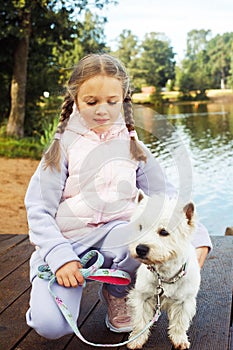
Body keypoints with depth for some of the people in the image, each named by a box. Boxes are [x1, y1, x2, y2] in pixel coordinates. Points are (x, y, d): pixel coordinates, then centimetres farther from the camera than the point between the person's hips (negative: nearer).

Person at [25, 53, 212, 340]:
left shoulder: (133, 147, 7)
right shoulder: (65, 145, 0)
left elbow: (167, 197, 5)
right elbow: (38, 208, -5)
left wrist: (197, 237, -12)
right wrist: (60, 257, -18)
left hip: (114, 233, 2)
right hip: (64, 241, -2)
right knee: (51, 325, -24)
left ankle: (117, 292, 0)